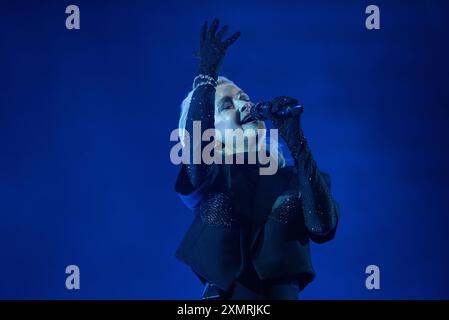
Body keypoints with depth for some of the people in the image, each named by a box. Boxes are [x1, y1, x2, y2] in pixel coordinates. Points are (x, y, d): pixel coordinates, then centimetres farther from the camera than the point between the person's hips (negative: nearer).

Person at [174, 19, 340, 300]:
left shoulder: (293, 177, 8)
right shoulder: (211, 178, 6)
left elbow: (323, 227, -11)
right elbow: (195, 146, -16)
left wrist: (295, 140, -10)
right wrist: (207, 73, -22)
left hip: (282, 292, 1)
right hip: (223, 295, 0)